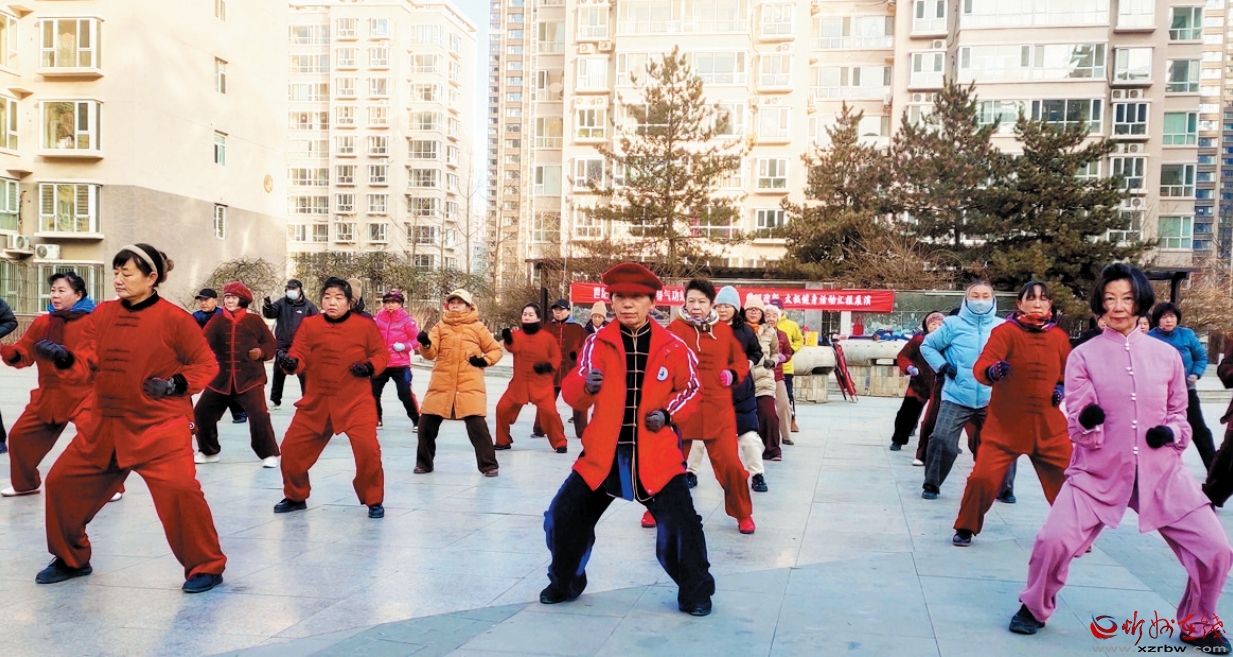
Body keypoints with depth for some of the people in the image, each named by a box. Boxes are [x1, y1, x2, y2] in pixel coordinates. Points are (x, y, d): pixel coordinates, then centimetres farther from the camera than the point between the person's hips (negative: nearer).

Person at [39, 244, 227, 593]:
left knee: (178, 490, -22)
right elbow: (86, 367, 2)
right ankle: (70, 560, 35)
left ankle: (206, 567, -4)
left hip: (161, 426, -6)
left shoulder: (174, 318, -10)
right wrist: (65, 359, -18)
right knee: (61, 482, 12)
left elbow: (206, 365, -4)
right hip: (105, 424, 6)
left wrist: (176, 385, -19)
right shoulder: (102, 314, 4)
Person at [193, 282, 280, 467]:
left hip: (250, 379, -4)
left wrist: (261, 352, -13)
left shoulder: (254, 321, 0)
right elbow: (203, 341, -8)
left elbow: (271, 344, 6)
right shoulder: (217, 320, 6)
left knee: (259, 415, -18)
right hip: (220, 379, 4)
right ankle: (208, 451, 30)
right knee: (201, 413, 8)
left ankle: (269, 454, -2)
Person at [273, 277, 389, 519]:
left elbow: (381, 354, 5)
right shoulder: (309, 325, 1)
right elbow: (299, 356, -2)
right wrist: (290, 363, -24)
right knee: (291, 448, 5)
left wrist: (370, 366, -14)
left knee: (367, 448, -17)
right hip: (316, 401, 3)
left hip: (356, 401, -3)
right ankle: (295, 497, 30)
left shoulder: (365, 325, -2)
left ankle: (374, 501, 5)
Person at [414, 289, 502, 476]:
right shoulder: (440, 326, 9)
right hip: (441, 385, 3)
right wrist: (425, 344, -24)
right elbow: (430, 353, -2)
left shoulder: (477, 327, 6)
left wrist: (485, 360, -7)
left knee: (477, 425, -11)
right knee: (426, 424, 4)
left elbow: (496, 350, 12)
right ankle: (424, 463, 22)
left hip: (470, 386, -2)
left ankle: (488, 465, 2)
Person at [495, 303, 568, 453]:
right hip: (519, 382, 3)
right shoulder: (517, 334, 1)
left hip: (542, 383, -3)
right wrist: (508, 339, -40)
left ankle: (560, 443, 3)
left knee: (549, 411, -14)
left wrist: (548, 365, -16)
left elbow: (556, 356, 2)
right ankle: (503, 441, 23)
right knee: (502, 408, 3)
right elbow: (513, 348, -20)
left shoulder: (547, 337, -2)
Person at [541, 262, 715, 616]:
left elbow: (689, 391, 9)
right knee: (564, 515, 5)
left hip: (655, 454, -2)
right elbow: (571, 394, -2)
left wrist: (668, 414, -8)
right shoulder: (597, 342, -1)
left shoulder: (673, 347, -4)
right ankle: (564, 583, 30)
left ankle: (695, 591, 17)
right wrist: (585, 386, -24)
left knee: (679, 522, -7)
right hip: (603, 452, 2)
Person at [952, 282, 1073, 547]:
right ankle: (965, 528, 13)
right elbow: (980, 367, -24)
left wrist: (1062, 388, 0)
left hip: (1049, 425, 4)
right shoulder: (1005, 331, -10)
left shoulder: (1059, 337, 3)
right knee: (983, 477, -9)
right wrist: (992, 371, -45)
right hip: (1005, 424, -3)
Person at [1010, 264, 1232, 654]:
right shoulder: (1083, 356, -2)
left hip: (1161, 473, 2)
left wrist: (1172, 432, -6)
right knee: (1054, 540, -17)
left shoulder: (1167, 355, 5)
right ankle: (1035, 608, 13)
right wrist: (1087, 422, -28)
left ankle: (1198, 625, 24)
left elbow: (1179, 412, 17)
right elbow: (1076, 427, -4)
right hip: (1099, 473, -2)